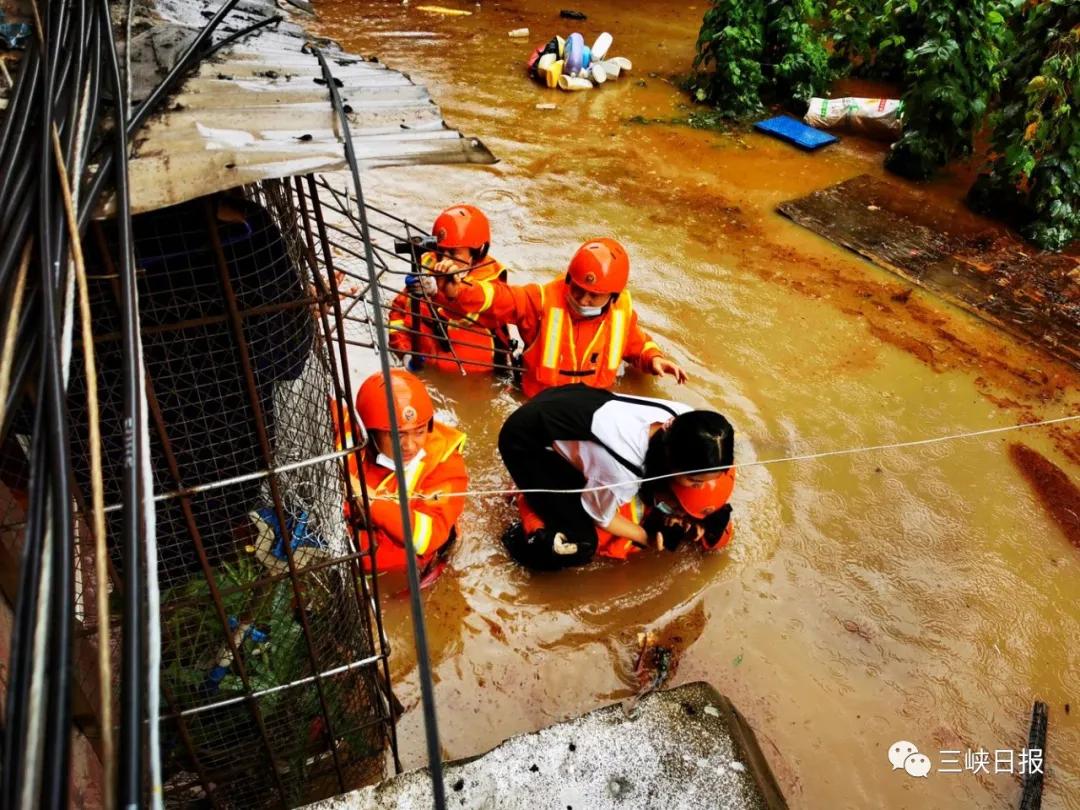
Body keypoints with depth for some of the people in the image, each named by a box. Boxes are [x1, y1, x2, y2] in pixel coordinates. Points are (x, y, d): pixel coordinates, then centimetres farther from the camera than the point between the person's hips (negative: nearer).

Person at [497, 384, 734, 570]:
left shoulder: (684, 419, -19)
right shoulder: (622, 468, -37)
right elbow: (600, 514, -15)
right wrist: (646, 538, -3)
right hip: (525, 441, -7)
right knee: (580, 545, -14)